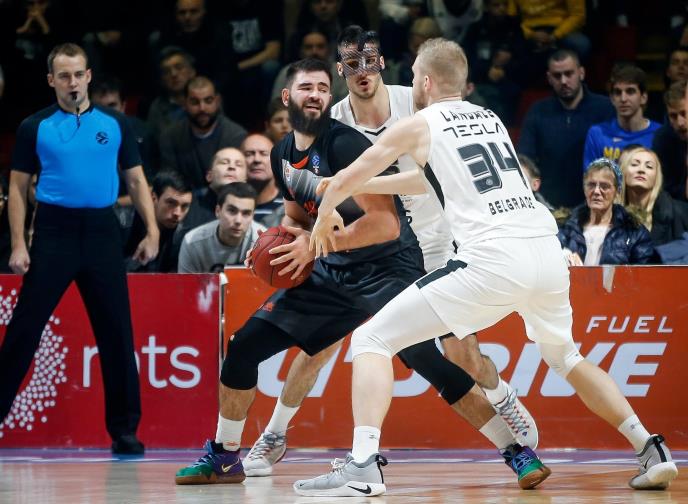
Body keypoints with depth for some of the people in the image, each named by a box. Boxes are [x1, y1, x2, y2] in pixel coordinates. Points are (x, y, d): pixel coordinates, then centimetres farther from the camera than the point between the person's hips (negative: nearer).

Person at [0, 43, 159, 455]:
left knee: (117, 331, 1)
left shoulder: (115, 124, 7)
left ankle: (124, 429, 8)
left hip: (101, 232, 1)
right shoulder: (35, 128, 3)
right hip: (54, 231, -1)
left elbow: (136, 180, 11)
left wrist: (152, 230, -1)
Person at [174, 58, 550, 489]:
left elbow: (385, 223, -27)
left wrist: (317, 244, -26)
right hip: (332, 273, 7)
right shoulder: (284, 154, 5)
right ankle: (224, 457, 17)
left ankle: (519, 452, -12)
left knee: (434, 364, -21)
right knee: (244, 346, 1)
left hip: (389, 268, -7)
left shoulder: (345, 144, -20)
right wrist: (287, 240, 0)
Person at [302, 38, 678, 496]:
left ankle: (364, 465, -17)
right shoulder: (490, 119, 25)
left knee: (372, 340, 0)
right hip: (548, 250, 6)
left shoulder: (418, 126, 9)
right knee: (565, 355, 33)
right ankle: (652, 452, 25)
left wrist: (325, 217, 39)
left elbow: (344, 182, 18)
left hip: (493, 260, -6)